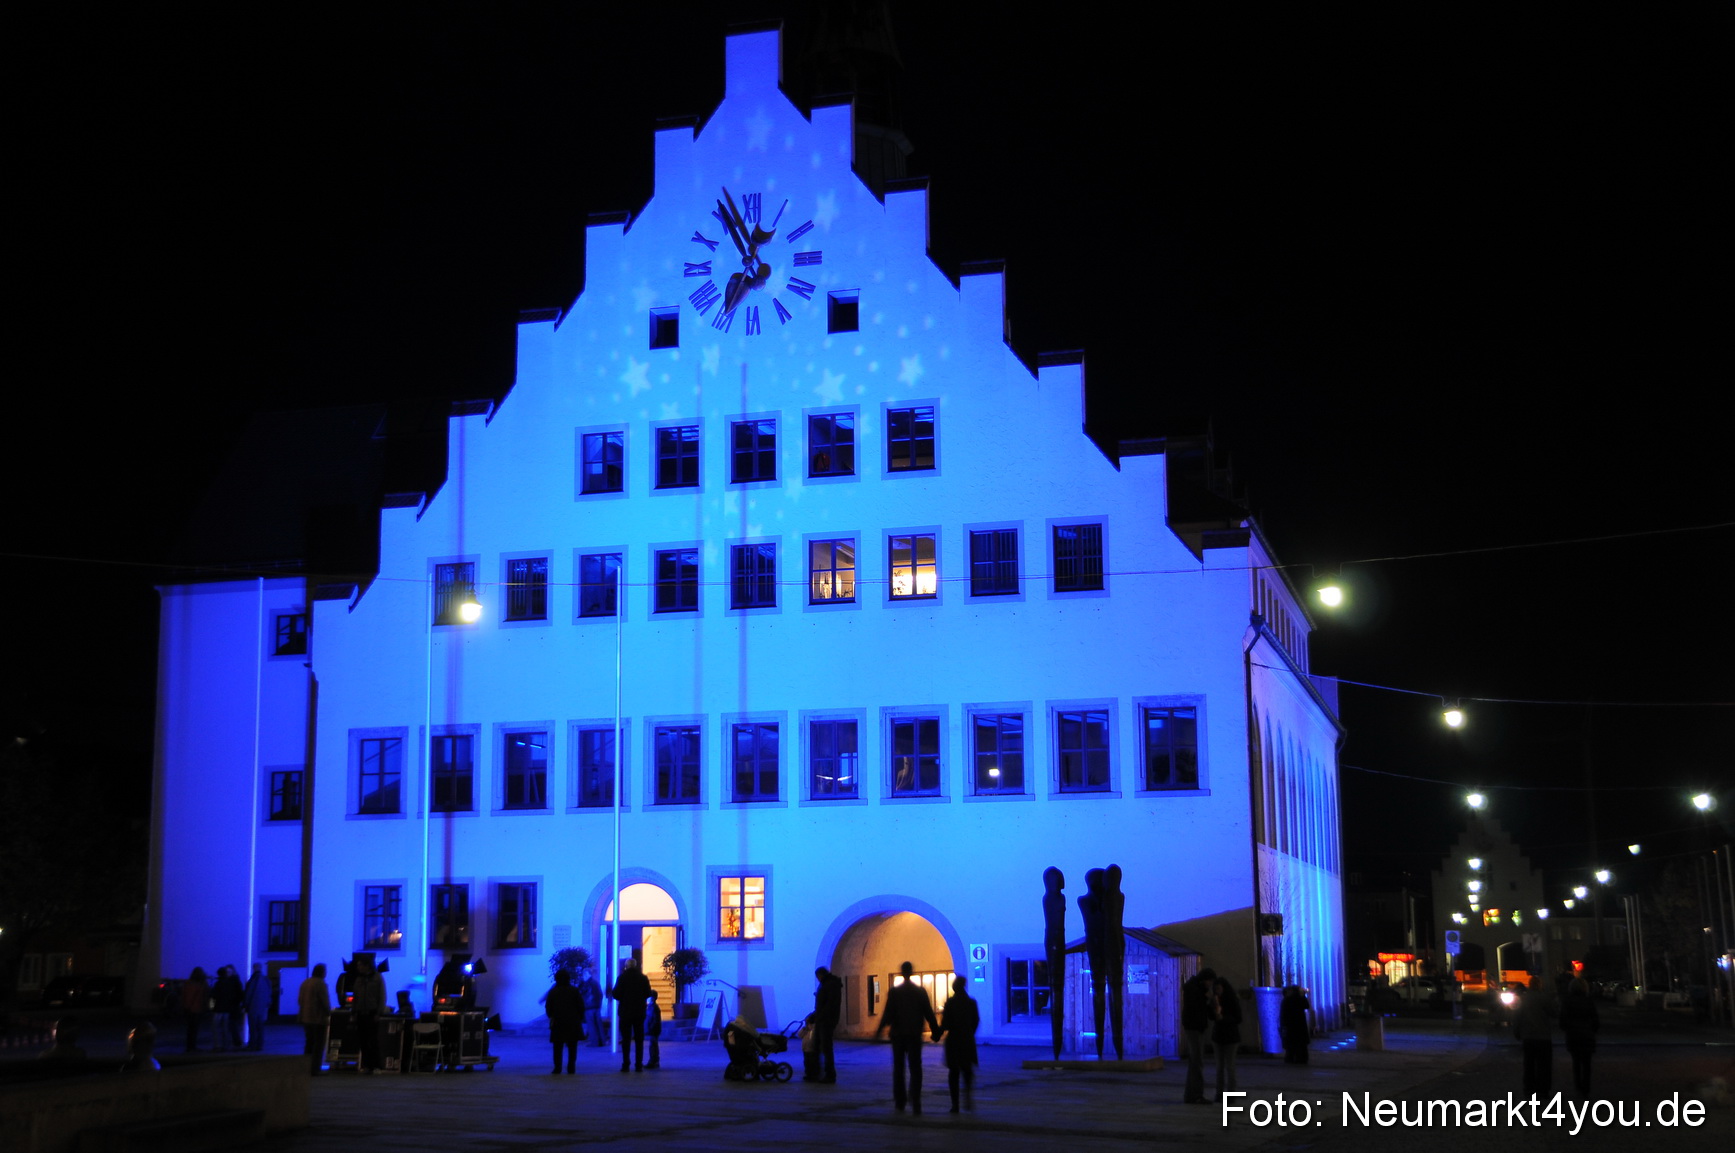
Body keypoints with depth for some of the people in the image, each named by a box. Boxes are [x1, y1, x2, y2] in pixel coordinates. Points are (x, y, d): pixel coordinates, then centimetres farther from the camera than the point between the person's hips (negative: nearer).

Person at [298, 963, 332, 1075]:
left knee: (309, 1043, 15)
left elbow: (300, 1000, 13)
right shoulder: (321, 984, -15)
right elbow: (325, 1001, -16)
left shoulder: (305, 983, 10)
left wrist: (302, 1013, 18)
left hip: (305, 1018, 8)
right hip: (318, 1018, -8)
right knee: (319, 1044, -3)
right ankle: (315, 1069, -6)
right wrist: (328, 1014, -4)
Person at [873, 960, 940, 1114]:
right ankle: (915, 1104, -12)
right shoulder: (920, 991, -3)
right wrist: (935, 1031, 9)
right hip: (914, 1035, 0)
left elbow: (887, 1014, -9)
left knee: (898, 1069, 12)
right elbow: (928, 1014, -1)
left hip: (898, 1034, 0)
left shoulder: (894, 991, -5)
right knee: (915, 1070, 0)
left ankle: (899, 1103, 15)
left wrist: (879, 1031, -1)